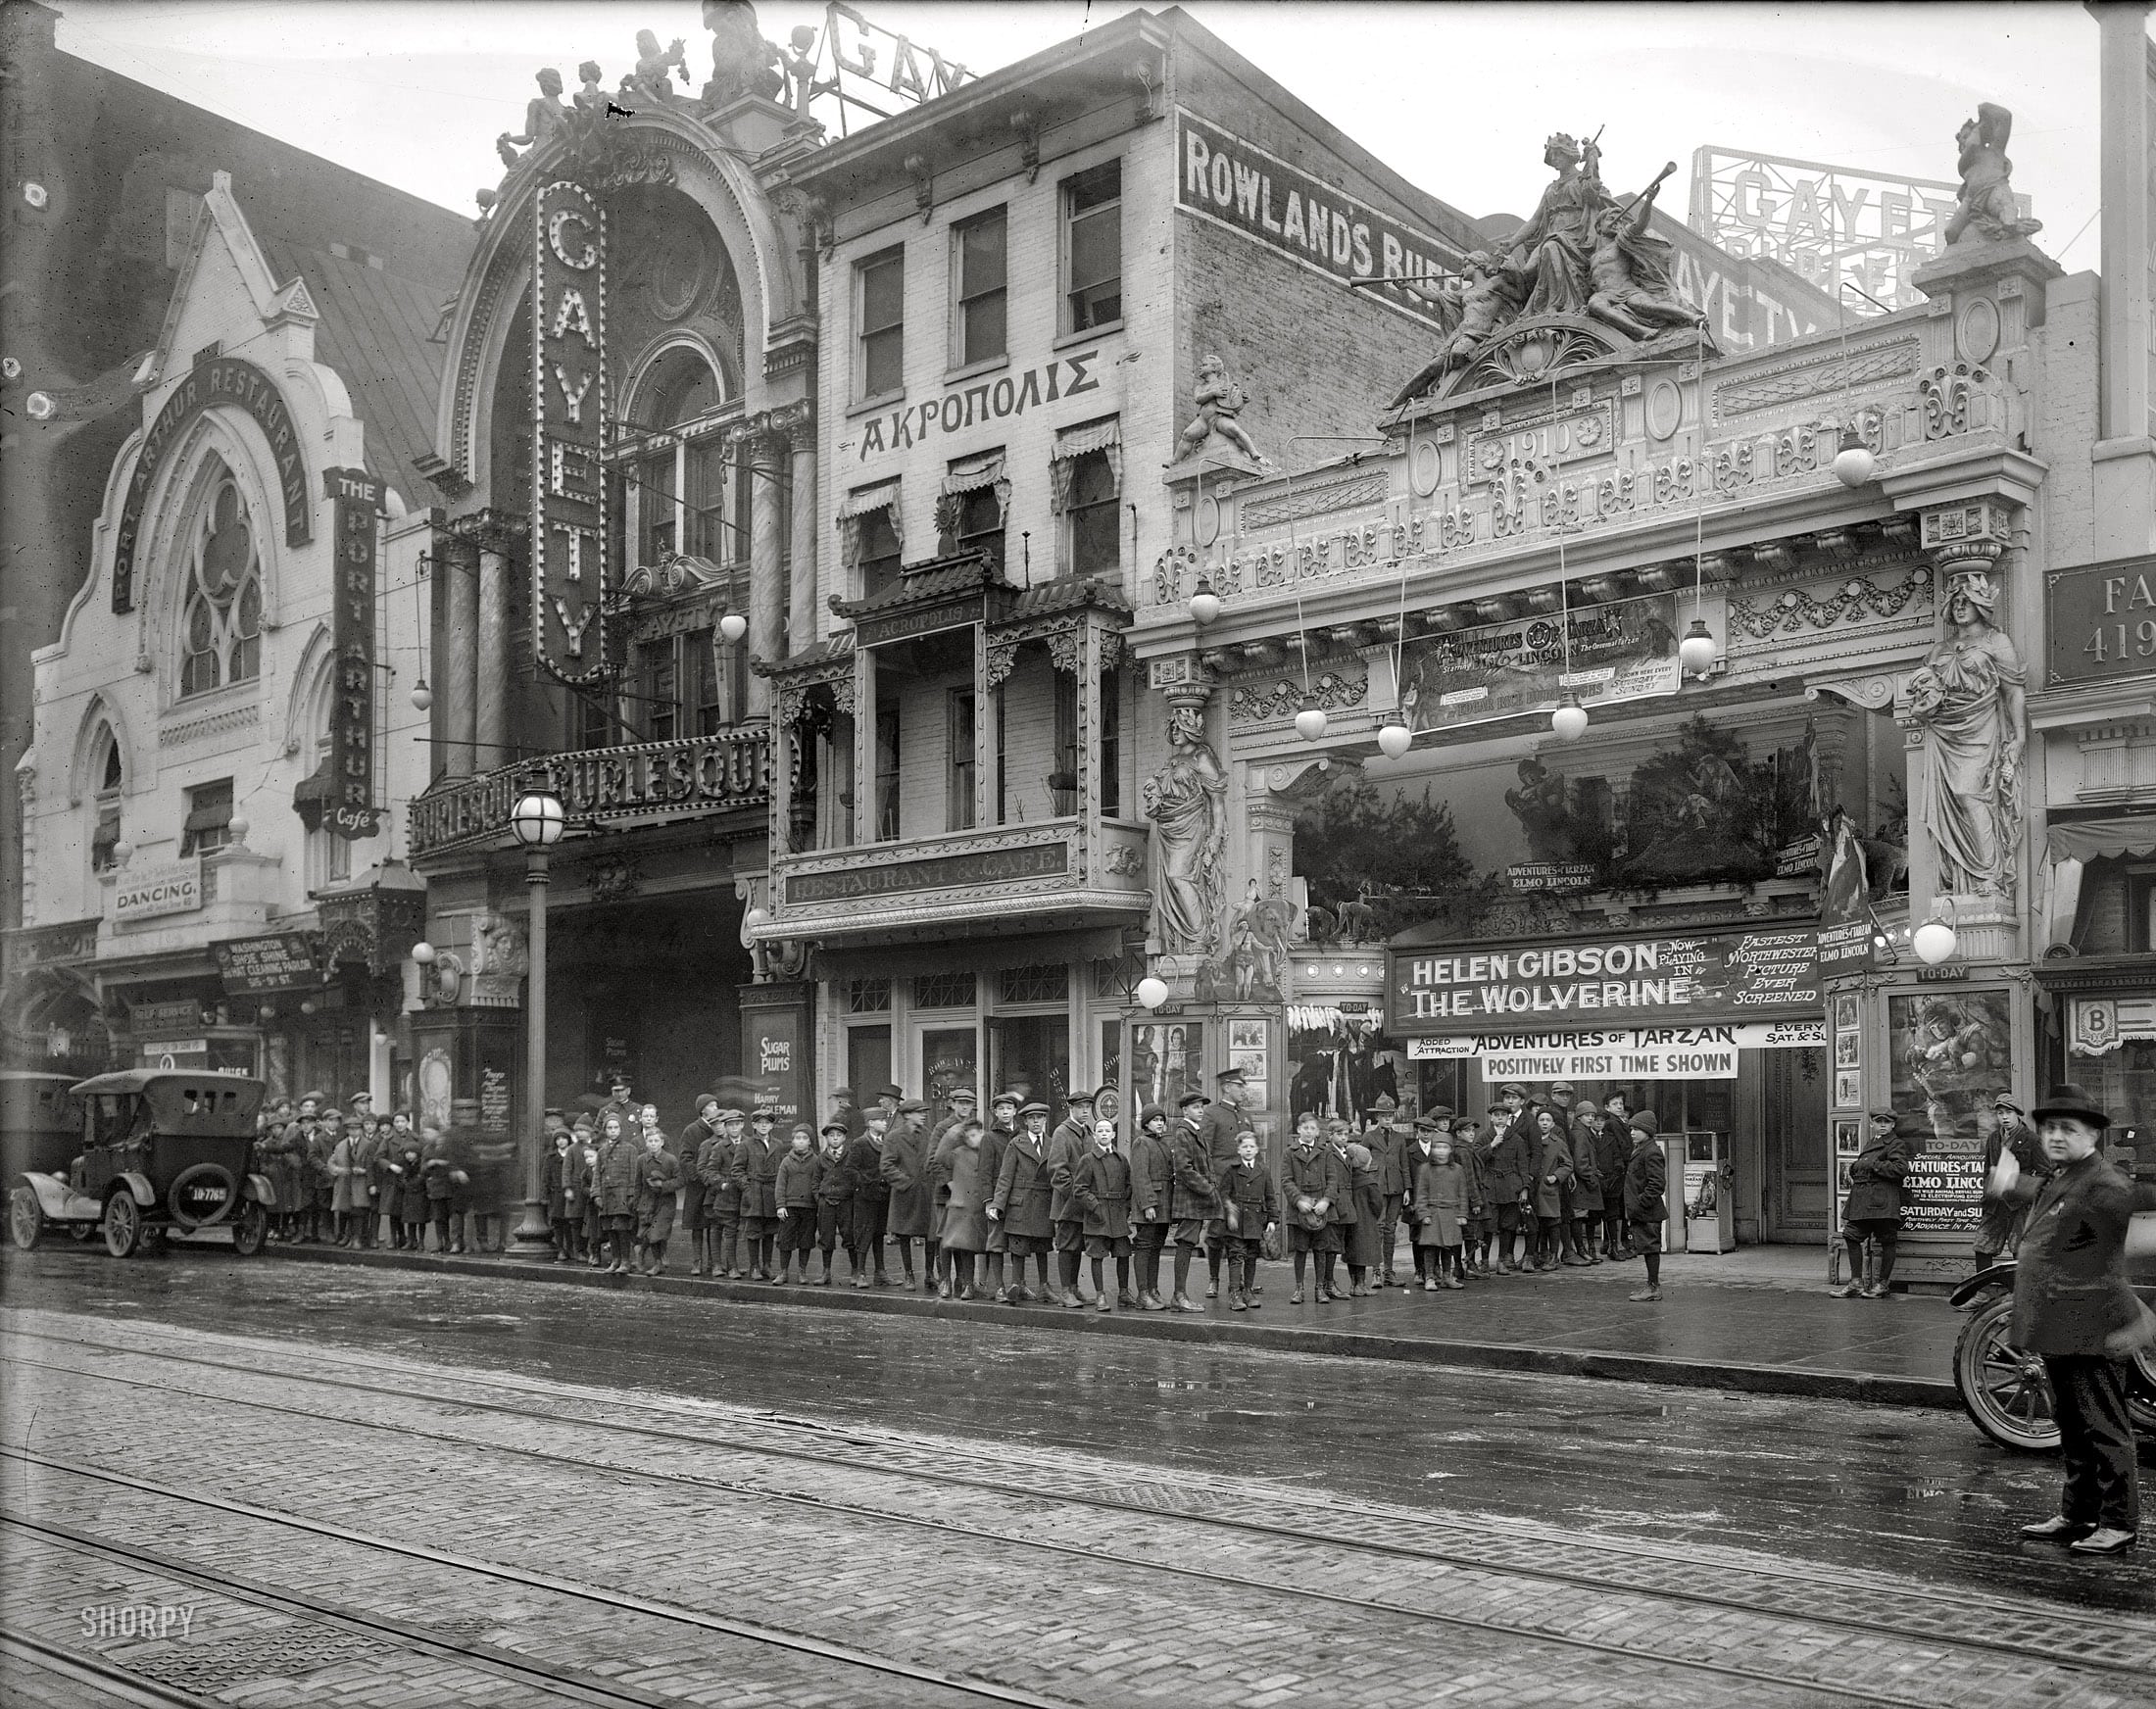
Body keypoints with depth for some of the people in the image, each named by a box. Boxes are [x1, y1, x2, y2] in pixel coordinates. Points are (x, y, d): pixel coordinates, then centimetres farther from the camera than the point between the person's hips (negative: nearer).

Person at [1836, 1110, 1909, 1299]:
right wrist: (1854, 1169, 12)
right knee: (1852, 1236, 4)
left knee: (1886, 1241, 0)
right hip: (1861, 1201, 8)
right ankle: (1856, 1282, 9)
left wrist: (1873, 1165, -13)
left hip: (1883, 1203, -8)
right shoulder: (1869, 1143, 22)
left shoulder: (1897, 1144, -3)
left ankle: (1882, 1284, 8)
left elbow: (1901, 1168, -18)